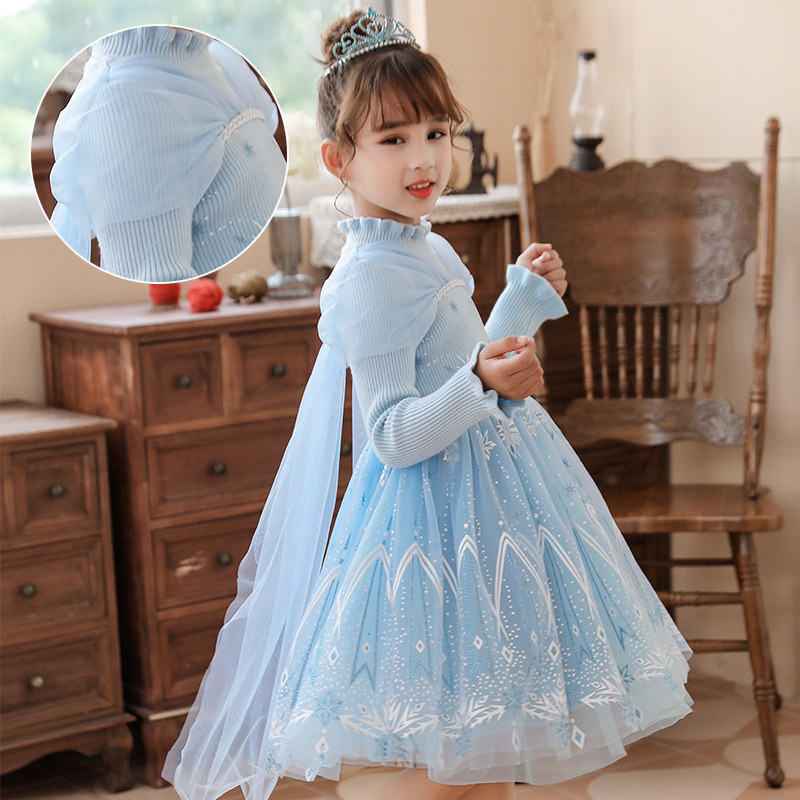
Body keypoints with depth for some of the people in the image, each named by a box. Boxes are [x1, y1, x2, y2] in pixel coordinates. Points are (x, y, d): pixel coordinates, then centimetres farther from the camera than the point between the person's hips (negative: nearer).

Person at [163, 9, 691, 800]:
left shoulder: (427, 251, 10)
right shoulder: (371, 277, -20)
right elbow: (393, 437, -23)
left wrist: (526, 298, 23)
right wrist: (481, 386, -36)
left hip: (489, 495, 10)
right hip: (439, 514, -10)